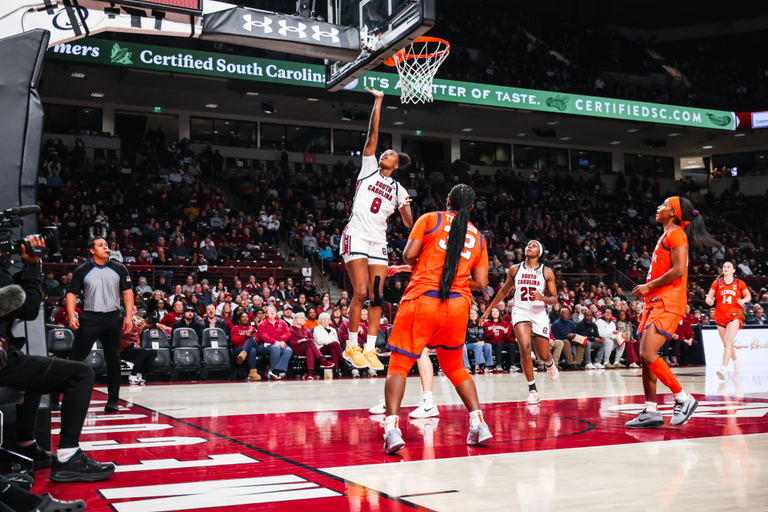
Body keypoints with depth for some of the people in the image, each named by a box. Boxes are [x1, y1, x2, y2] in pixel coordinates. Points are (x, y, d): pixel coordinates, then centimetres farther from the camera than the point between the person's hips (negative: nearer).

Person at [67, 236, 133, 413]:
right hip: (89, 317, -1)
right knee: (76, 357, -5)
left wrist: (128, 317, -5)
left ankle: (113, 401, 9)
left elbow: (128, 293, 5)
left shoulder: (119, 269, 6)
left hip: (113, 319, 2)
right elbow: (72, 294, 4)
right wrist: (72, 317, -10)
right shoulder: (82, 271, 3)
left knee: (113, 359, 2)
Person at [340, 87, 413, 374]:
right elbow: (373, 133, 1)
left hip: (378, 243, 4)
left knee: (377, 296, -2)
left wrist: (406, 209, -8)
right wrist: (379, 101, -1)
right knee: (361, 293, -12)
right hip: (356, 237, -4)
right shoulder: (369, 168, 9)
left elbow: (409, 224, 12)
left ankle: (370, 349, 4)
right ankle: (351, 347, -1)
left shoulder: (398, 190, 15)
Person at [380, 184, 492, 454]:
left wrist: (412, 266, 18)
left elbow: (409, 254, -4)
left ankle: (392, 427, -15)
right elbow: (480, 283, 10)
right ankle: (479, 424, 15)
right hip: (458, 305, 4)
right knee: (454, 367, 22)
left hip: (423, 299, -4)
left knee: (398, 365, 1)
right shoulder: (478, 237, 16)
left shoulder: (431, 219, 6)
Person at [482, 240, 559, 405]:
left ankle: (550, 363, 47)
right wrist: (489, 310, 19)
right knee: (525, 348, -24)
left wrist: (542, 298, -23)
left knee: (543, 356, 6)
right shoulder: (515, 269, 3)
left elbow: (554, 299, -1)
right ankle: (532, 390, -13)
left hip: (539, 314, 0)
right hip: (520, 312, 0)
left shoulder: (547, 272, -1)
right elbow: (504, 291, 17)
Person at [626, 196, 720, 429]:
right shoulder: (665, 236, 21)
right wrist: (648, 289, 12)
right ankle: (651, 412, 10)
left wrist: (649, 287, -11)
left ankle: (684, 398, -6)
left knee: (648, 354, -18)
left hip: (668, 303, -10)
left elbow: (678, 271, -18)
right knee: (645, 357, 6)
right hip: (656, 302, 10)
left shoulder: (676, 233, -8)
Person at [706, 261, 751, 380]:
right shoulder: (717, 283, 8)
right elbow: (709, 297, 5)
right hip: (720, 316, 3)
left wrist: (743, 300, -6)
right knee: (726, 343, 11)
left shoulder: (739, 283, 5)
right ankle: (736, 361, 40)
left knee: (728, 341, -20)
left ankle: (723, 369, -29)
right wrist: (709, 301, -19)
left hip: (734, 315, -3)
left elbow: (749, 296, 15)